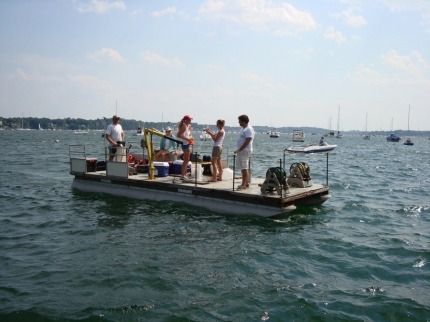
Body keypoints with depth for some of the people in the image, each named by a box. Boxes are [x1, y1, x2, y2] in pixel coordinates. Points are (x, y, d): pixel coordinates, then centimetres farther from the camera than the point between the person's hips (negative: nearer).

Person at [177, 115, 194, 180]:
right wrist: (186, 138, -24)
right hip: (186, 144, -10)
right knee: (186, 160, -7)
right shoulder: (184, 127, -14)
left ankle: (184, 174, 24)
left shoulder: (188, 126, 14)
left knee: (187, 160, 15)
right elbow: (178, 135, -22)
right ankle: (182, 175, -3)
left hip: (189, 144, 10)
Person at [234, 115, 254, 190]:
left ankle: (244, 184, -5)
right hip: (242, 151, 10)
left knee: (244, 168, -8)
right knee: (245, 168, 13)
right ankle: (246, 183, 20)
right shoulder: (244, 129, 16)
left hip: (245, 151, -10)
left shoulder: (249, 129, -15)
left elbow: (247, 142, -22)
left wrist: (239, 150, -23)